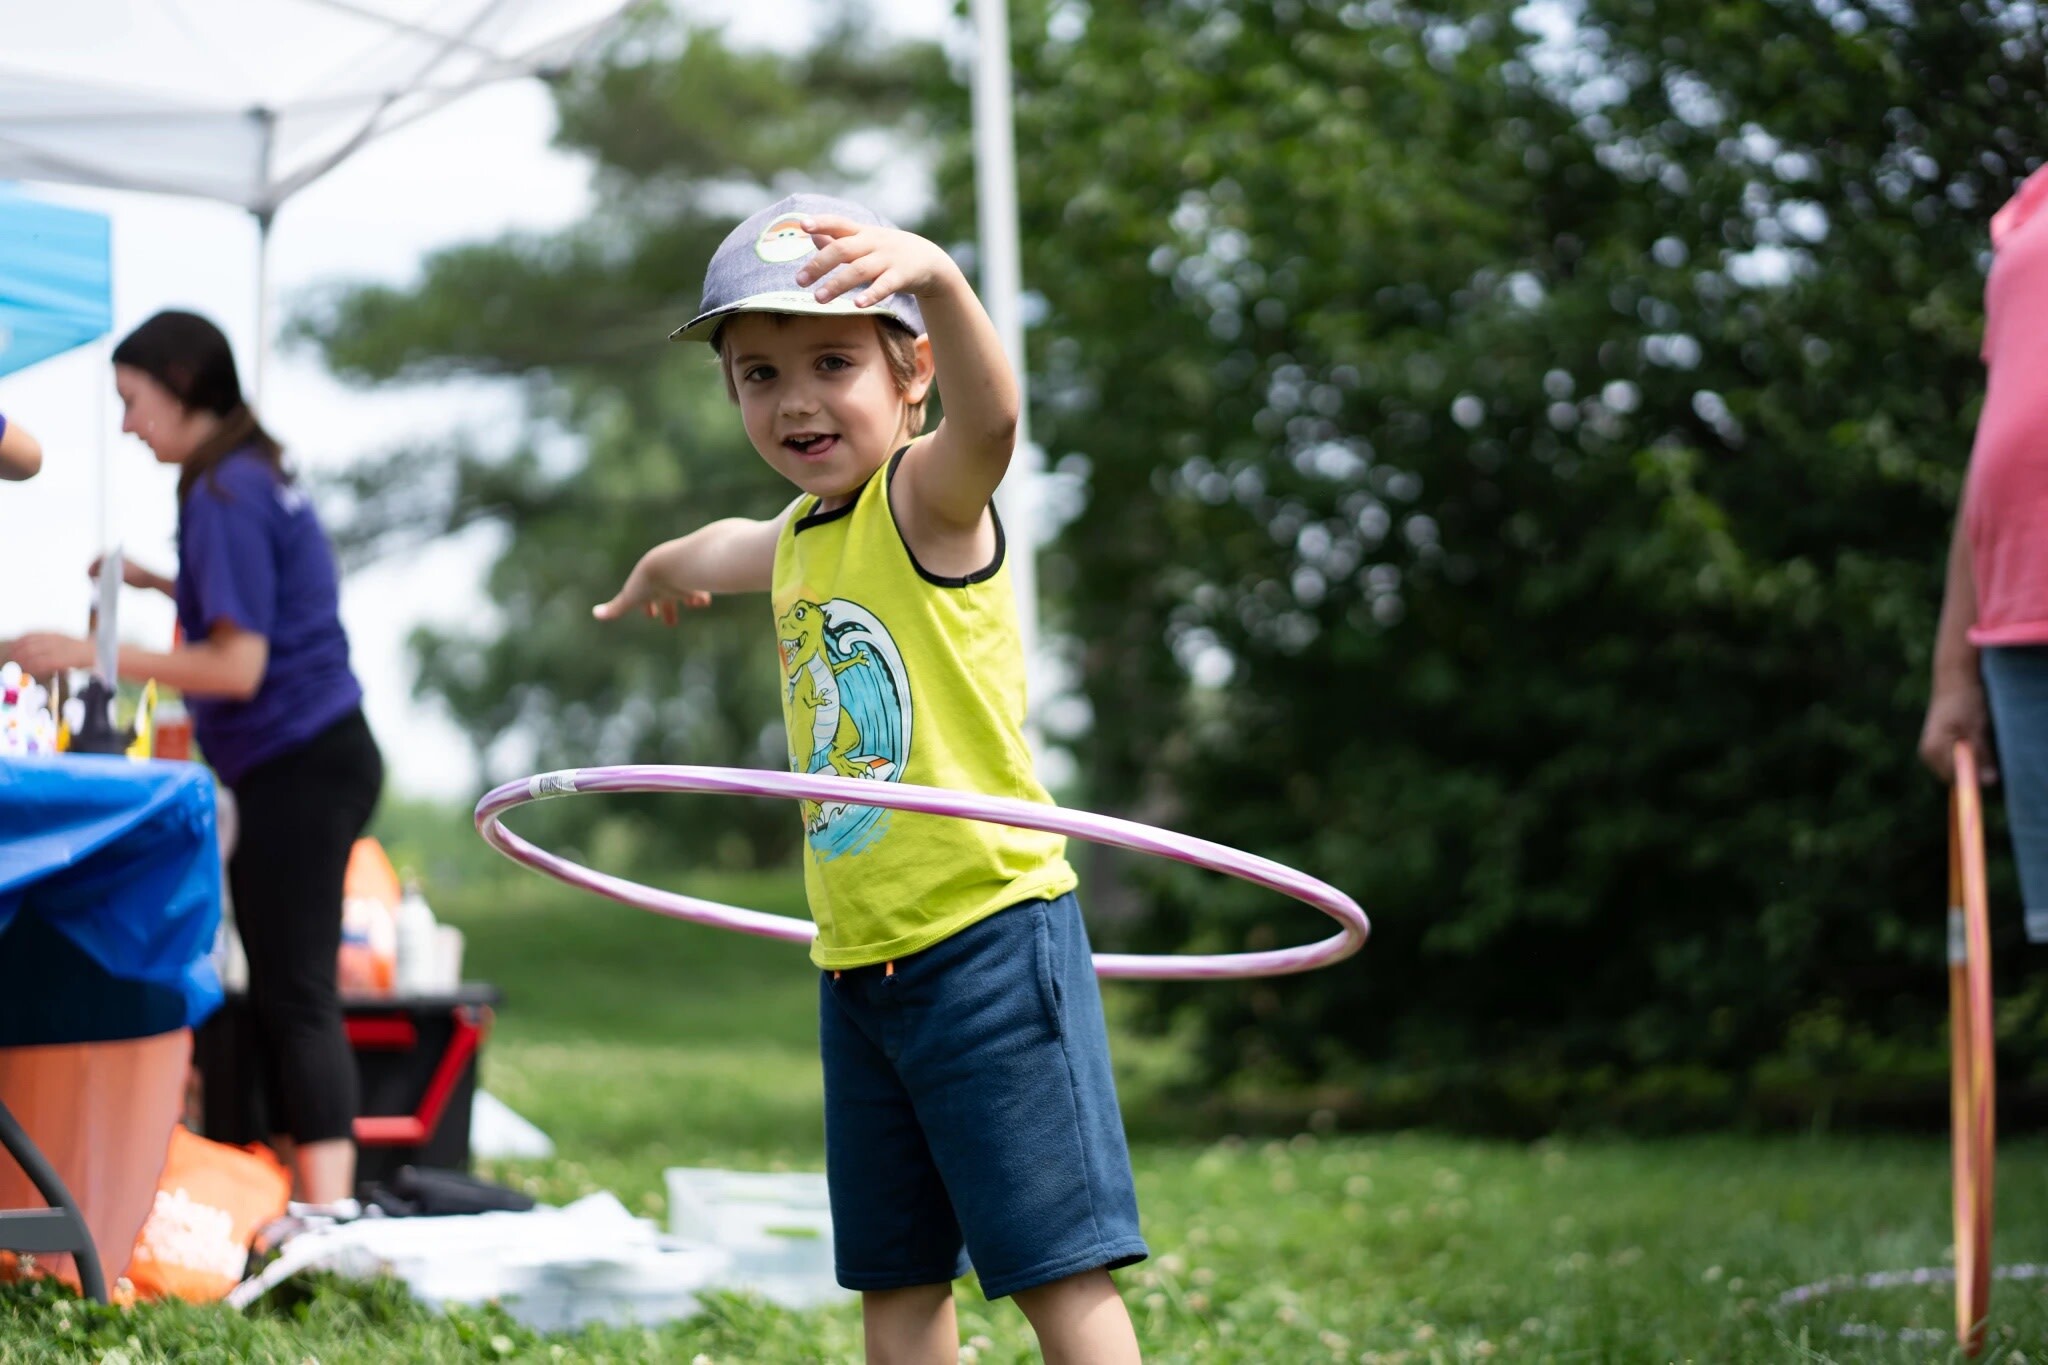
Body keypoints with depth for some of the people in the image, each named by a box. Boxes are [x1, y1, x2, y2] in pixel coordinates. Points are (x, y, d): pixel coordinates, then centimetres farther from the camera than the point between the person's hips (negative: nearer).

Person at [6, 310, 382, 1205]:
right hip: (316, 758, 10)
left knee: (296, 995, -12)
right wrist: (155, 585, 18)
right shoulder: (258, 476, 14)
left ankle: (327, 1211, -17)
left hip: (297, 768, -10)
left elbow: (237, 667, -19)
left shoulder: (223, 495, -15)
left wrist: (95, 655, -17)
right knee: (284, 993, 13)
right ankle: (313, 1189, 17)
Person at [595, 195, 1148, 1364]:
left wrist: (938, 276, -53)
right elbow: (733, 548, 40)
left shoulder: (927, 498, -10)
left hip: (988, 939, -8)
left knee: (1058, 1263, -9)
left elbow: (993, 417, -34)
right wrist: (668, 566, 63)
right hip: (860, 964, 8)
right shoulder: (799, 541, 14)